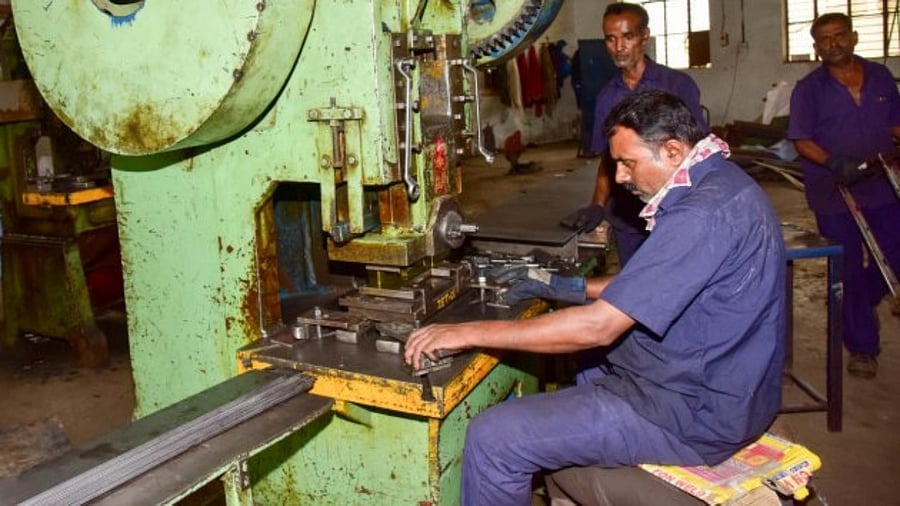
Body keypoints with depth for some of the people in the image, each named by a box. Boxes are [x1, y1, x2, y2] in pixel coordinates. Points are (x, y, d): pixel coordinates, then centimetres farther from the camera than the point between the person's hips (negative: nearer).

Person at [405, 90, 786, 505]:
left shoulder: (703, 213, -26)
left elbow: (598, 327, -29)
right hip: (710, 382, 11)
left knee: (492, 439, -14)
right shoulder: (718, 181, 7)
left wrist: (470, 332, -23)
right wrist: (570, 286, 12)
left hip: (693, 413, -11)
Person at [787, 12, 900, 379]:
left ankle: (852, 309, 37)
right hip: (834, 195, -3)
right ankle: (862, 347, 19)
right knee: (849, 270, 6)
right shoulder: (808, 89, -6)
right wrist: (835, 164, -26)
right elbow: (802, 141, -10)